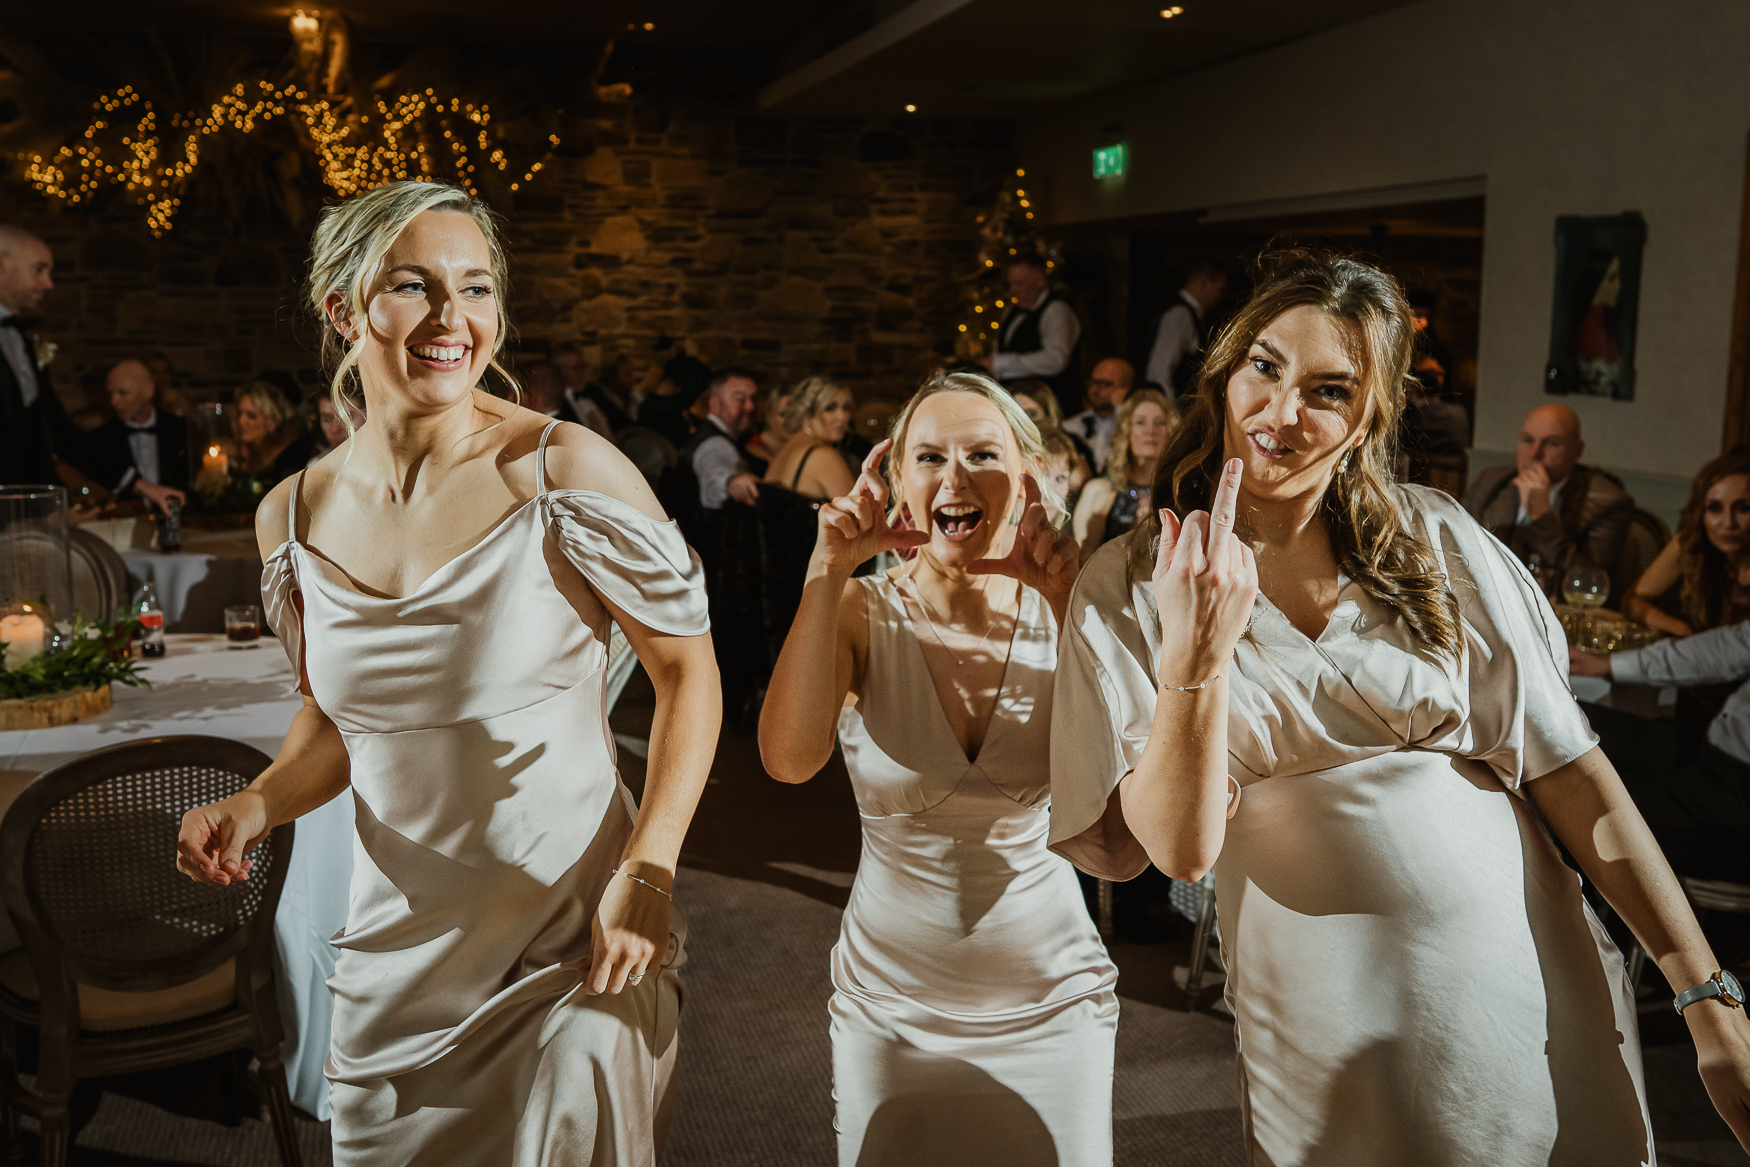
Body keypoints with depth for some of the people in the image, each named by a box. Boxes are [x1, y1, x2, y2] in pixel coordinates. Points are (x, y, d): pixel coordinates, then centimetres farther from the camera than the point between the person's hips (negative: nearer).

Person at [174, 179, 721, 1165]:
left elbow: (688, 668, -8)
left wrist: (647, 872, -16)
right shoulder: (295, 517, 0)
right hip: (398, 955, 4)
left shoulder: (565, 471, -14)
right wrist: (257, 805, -7)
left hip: (575, 946, -4)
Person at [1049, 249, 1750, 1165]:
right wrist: (1194, 655, -26)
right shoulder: (1128, 587, -6)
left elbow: (1570, 769, -2)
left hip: (1537, 996, 2)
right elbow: (1179, 847, -12)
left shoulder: (1434, 538, -2)